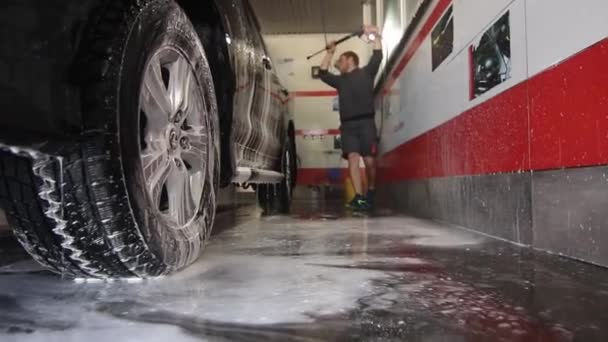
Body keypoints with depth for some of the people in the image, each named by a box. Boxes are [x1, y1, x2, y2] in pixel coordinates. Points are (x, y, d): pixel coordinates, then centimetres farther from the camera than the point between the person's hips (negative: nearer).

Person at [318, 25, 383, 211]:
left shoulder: (366, 72, 13)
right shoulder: (340, 80, 26)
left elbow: (378, 56, 7)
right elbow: (322, 73, 33)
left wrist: (375, 35, 14)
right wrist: (330, 53, 35)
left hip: (366, 122, -4)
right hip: (348, 125, 4)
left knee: (369, 160, -6)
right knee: (353, 158, -13)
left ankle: (370, 193, 14)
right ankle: (359, 198, -20)